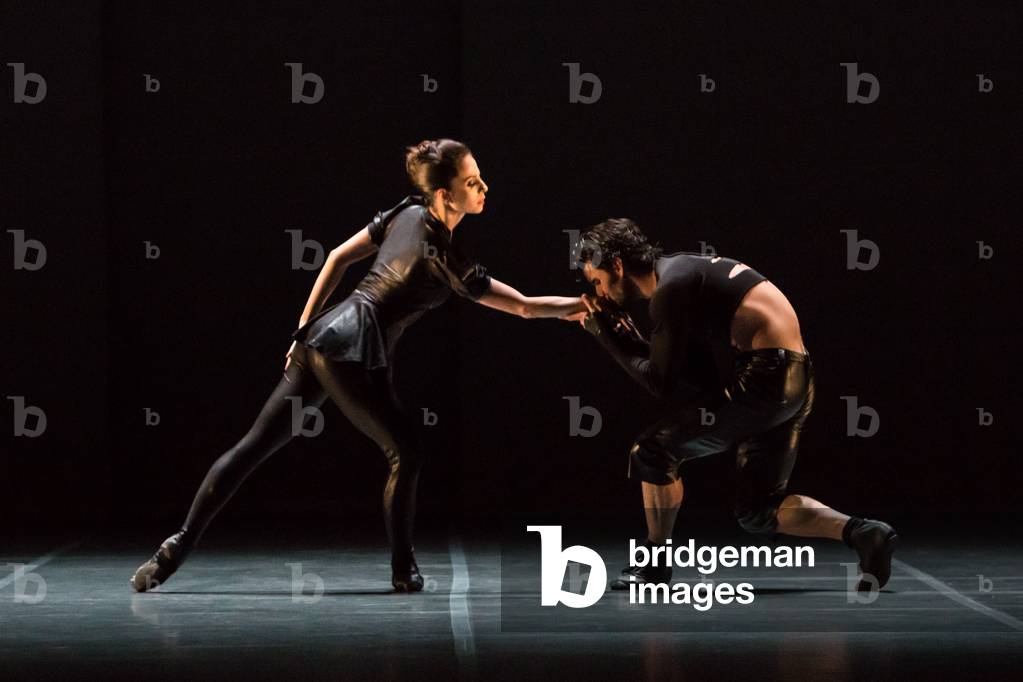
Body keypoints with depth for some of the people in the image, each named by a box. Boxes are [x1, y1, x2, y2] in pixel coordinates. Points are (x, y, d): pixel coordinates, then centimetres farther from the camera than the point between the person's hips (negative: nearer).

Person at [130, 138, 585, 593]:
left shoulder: (406, 214, 11)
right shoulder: (448, 259, -11)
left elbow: (338, 257, 15)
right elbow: (525, 306, -8)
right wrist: (586, 304, 2)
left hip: (322, 335, 8)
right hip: (354, 353, -8)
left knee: (255, 444, 7)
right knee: (405, 453, 9)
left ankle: (176, 549, 5)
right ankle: (403, 572, 13)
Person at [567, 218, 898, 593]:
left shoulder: (670, 288, -10)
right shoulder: (680, 270, 19)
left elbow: (663, 384, -9)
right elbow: (690, 377, 21)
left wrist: (608, 338, 1)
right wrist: (625, 336, 12)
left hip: (761, 379, -10)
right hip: (793, 380, 10)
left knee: (653, 452, -2)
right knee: (758, 510, 14)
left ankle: (655, 564, 9)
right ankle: (862, 533, 1)